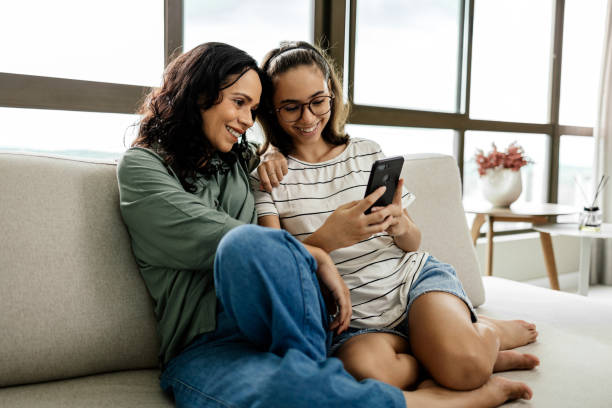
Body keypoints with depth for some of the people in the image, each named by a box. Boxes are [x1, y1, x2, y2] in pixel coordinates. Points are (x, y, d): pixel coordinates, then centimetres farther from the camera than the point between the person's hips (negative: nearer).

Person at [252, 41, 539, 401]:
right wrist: (327, 238, -31)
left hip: (414, 277, 2)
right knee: (369, 370, -35)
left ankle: (489, 332, 8)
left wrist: (400, 226, -14)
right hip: (353, 318, -1)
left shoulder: (368, 153, 7)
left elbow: (413, 244, 11)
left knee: (466, 366, -28)